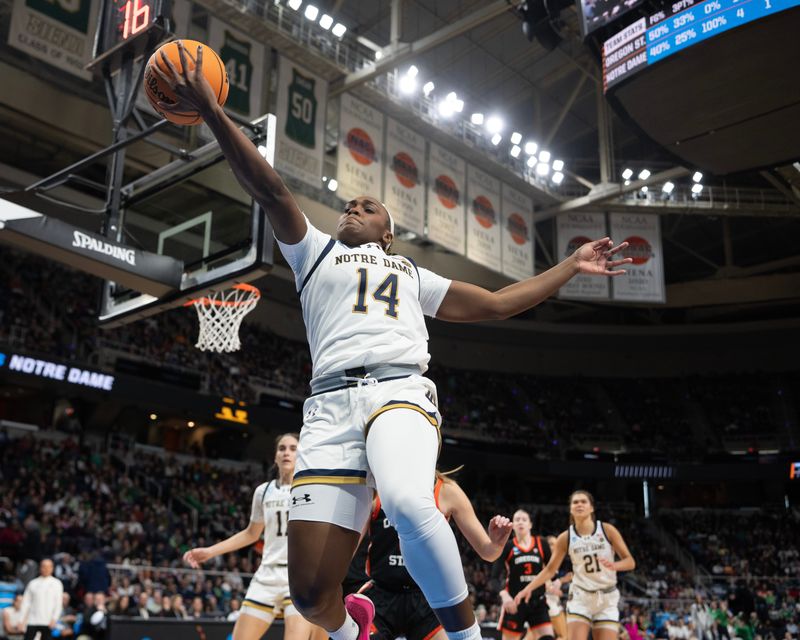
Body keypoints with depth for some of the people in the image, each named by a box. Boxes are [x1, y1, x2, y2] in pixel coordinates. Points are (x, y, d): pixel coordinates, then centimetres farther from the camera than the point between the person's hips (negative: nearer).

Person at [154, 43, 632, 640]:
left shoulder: (413, 273, 32)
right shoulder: (314, 251, 27)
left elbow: (496, 302, 30)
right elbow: (272, 191, 13)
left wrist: (570, 266, 30)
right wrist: (213, 114, 0)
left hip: (399, 390, 0)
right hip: (330, 405, 1)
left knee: (409, 505, -37)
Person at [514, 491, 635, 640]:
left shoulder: (607, 530, -6)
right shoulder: (565, 538, -3)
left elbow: (630, 562, -3)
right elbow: (550, 569, 4)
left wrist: (614, 565, -25)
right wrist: (529, 588, -8)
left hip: (607, 598, 0)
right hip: (580, 597, 0)